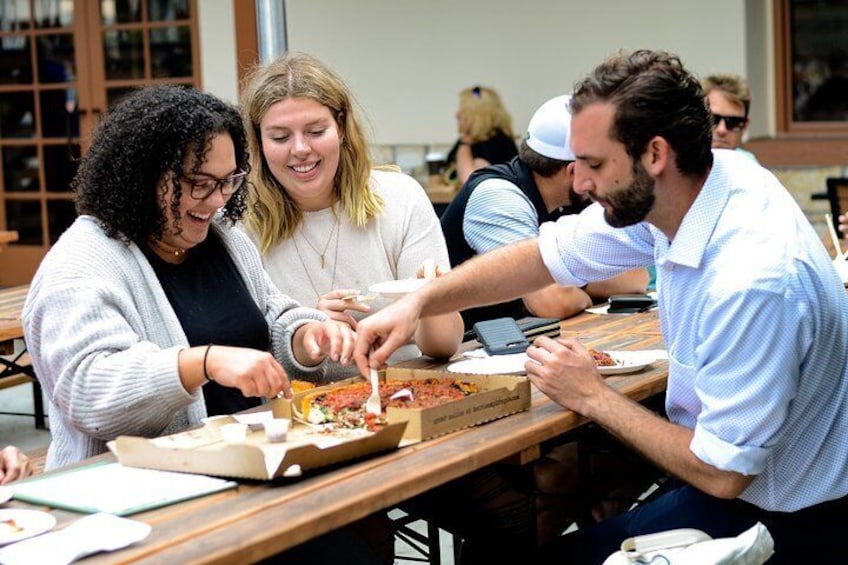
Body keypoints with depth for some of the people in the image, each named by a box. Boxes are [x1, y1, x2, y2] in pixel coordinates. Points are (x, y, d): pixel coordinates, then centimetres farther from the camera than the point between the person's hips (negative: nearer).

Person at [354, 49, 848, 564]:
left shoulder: (753, 281, -34)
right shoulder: (661, 193, -9)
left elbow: (723, 473, -27)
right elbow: (550, 254, 5)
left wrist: (593, 398, -16)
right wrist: (418, 303, -3)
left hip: (778, 517, -7)